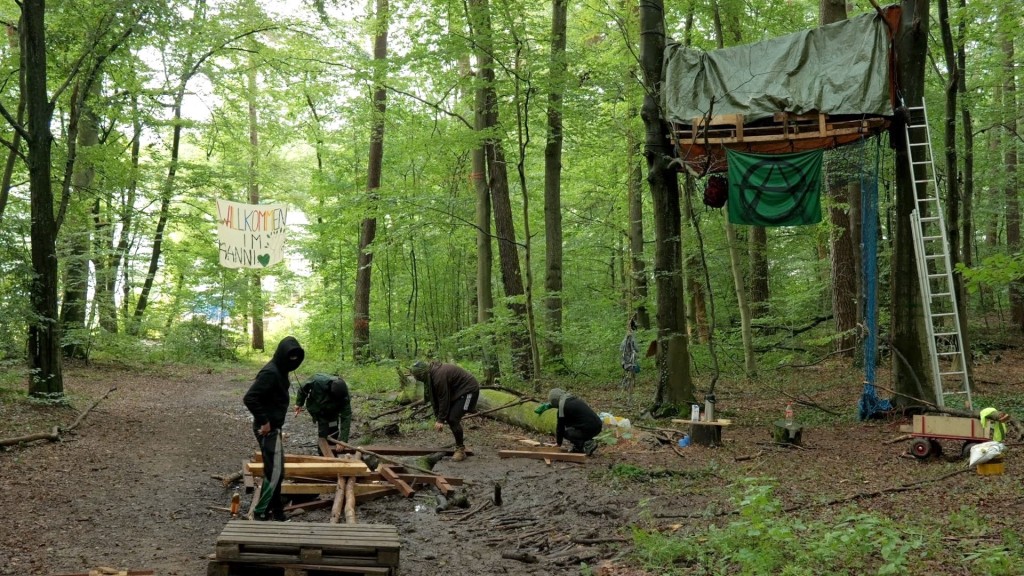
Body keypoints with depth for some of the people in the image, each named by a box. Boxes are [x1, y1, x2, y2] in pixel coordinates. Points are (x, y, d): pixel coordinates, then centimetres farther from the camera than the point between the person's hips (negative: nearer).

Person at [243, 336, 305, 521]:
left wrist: (270, 422, 12)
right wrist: (264, 421, -23)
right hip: (268, 429, -10)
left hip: (274, 428, 10)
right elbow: (249, 398, -27)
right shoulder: (270, 373, -21)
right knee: (274, 472, -7)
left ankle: (275, 512, 22)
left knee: (276, 471, 14)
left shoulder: (280, 371, 9)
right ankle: (261, 513, 0)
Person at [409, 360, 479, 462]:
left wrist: (441, 420, -18)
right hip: (457, 390, 9)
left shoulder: (439, 376, -30)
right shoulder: (431, 375, 0)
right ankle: (460, 438, 27)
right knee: (448, 416, 9)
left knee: (453, 418, -14)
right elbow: (434, 398, 5)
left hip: (468, 389, -9)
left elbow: (444, 399, -25)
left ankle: (460, 450, -4)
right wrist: (437, 417, 3)